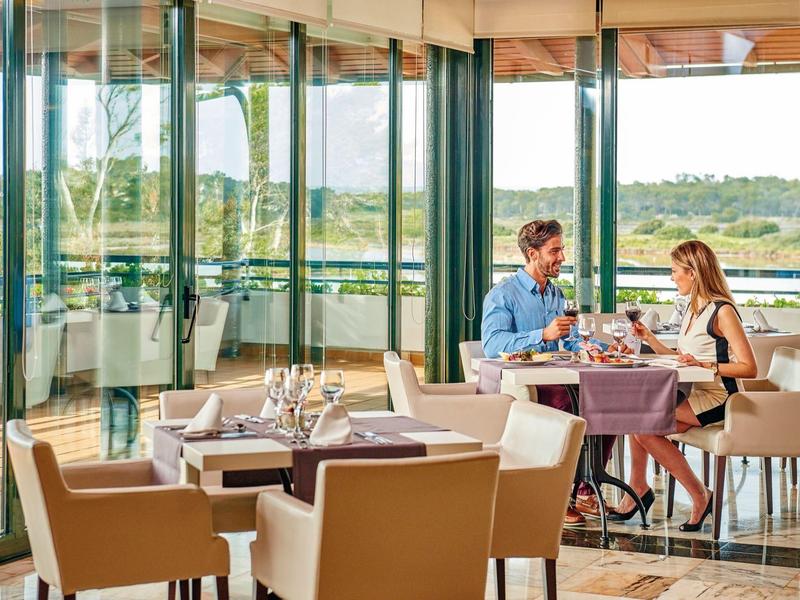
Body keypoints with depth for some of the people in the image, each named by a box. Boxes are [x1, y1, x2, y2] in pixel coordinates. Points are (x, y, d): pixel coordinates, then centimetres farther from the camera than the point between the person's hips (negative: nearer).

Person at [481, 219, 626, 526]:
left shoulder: (557, 294, 21)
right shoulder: (503, 295, -5)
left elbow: (572, 341, 23)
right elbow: (492, 345, -20)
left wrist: (606, 348, 3)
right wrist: (543, 335, -29)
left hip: (555, 382, 7)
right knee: (564, 403, -36)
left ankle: (586, 491, -4)